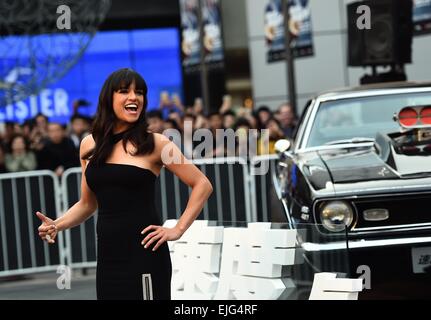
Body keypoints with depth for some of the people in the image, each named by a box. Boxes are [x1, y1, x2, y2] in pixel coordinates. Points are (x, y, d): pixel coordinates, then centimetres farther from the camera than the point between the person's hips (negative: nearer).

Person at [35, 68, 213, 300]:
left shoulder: (155, 143, -3)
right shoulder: (89, 145, 10)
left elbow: (202, 185, 0)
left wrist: (178, 230, -6)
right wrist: (57, 225, 2)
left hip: (144, 253, -5)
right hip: (108, 255, 5)